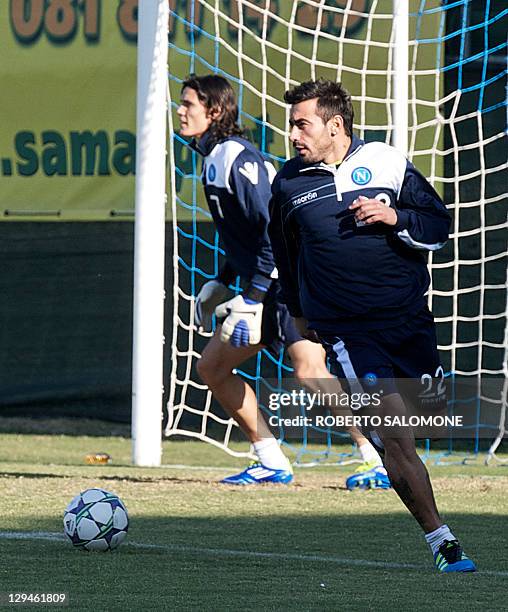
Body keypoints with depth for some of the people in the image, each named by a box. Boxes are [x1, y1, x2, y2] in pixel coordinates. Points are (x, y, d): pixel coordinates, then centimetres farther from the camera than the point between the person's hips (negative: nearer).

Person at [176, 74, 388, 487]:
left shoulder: (237, 157, -15)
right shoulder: (215, 158, 15)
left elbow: (274, 224, -22)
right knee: (211, 367, 11)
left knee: (310, 373, -23)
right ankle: (272, 463, 13)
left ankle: (380, 461, -21)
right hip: (264, 287, 11)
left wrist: (256, 293, -23)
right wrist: (223, 281, 25)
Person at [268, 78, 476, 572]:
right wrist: (297, 309, 25)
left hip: (409, 317, 2)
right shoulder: (289, 183, 2)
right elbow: (283, 249, 20)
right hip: (346, 330, -2)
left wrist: (394, 217, -14)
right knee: (395, 432, -16)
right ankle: (441, 541, -11)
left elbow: (439, 226, 5)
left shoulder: (387, 163, 0)